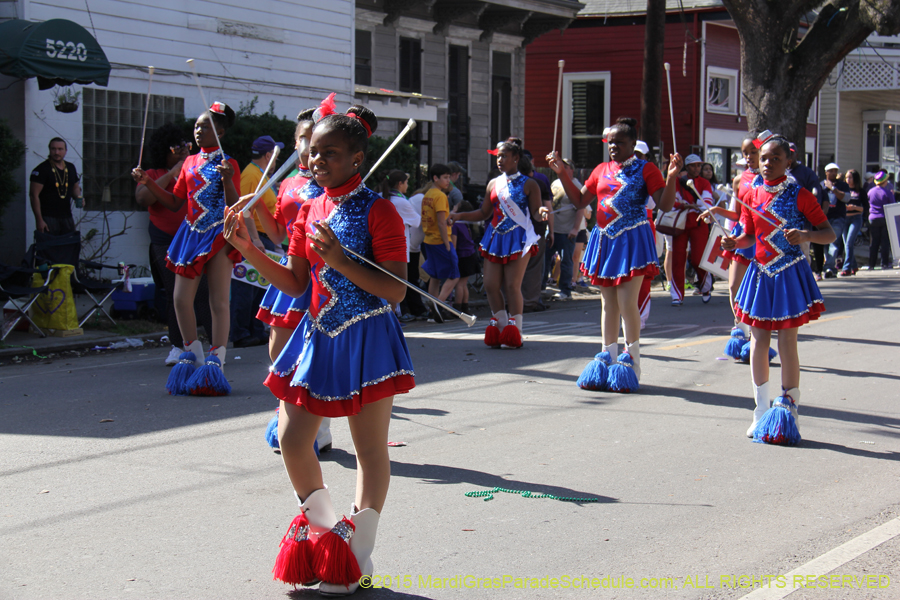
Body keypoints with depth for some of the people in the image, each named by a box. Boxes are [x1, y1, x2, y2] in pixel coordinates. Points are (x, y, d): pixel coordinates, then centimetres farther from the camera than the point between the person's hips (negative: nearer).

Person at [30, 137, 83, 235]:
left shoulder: (71, 168, 12)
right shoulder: (41, 169, -8)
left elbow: (75, 188, 26)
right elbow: (34, 195, -11)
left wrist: (78, 197, 1)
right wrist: (39, 220, -17)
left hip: (67, 217, 6)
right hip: (48, 217, -6)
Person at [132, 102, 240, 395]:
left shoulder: (227, 164, -5)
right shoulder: (190, 162, 13)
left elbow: (234, 207, -13)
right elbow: (174, 202, 16)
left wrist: (228, 180, -28)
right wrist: (148, 183, 7)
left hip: (218, 236, -6)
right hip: (191, 234, 6)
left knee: (219, 302, -5)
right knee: (181, 298, 3)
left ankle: (216, 359, -1)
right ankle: (192, 353, 18)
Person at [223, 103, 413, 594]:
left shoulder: (377, 211, -11)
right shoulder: (309, 210, 10)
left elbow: (396, 290, -16)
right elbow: (294, 283, 11)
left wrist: (341, 261, -25)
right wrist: (248, 249, 0)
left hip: (366, 339, -7)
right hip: (318, 335, 7)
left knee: (370, 451, 3)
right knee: (291, 439, 5)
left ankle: (356, 558, 14)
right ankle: (324, 531, 27)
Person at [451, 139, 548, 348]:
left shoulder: (528, 184, 0)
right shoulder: (493, 184, 15)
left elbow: (535, 213, -4)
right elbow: (484, 213, 18)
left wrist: (540, 214, -27)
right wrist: (459, 216, 8)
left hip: (518, 239, -5)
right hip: (495, 237, 5)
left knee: (512, 285, -8)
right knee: (490, 285, 1)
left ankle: (515, 331, 3)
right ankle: (501, 326, 17)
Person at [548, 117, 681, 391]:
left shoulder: (645, 169, -3)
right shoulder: (601, 170, 14)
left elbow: (665, 205, -10)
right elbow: (579, 200, 18)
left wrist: (672, 176, -24)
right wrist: (561, 173, 11)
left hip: (632, 240, -6)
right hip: (604, 240, 6)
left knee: (627, 302, -10)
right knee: (609, 304, 11)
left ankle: (632, 358, 2)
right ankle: (609, 355, 19)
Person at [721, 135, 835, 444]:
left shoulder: (800, 195, -7)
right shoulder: (752, 195, 7)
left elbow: (829, 233, -6)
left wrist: (805, 235, -25)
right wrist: (734, 242, -4)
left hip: (789, 275, -4)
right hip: (760, 273, 5)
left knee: (786, 341, -5)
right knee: (758, 340, 7)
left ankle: (788, 405, 7)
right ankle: (762, 411, 18)